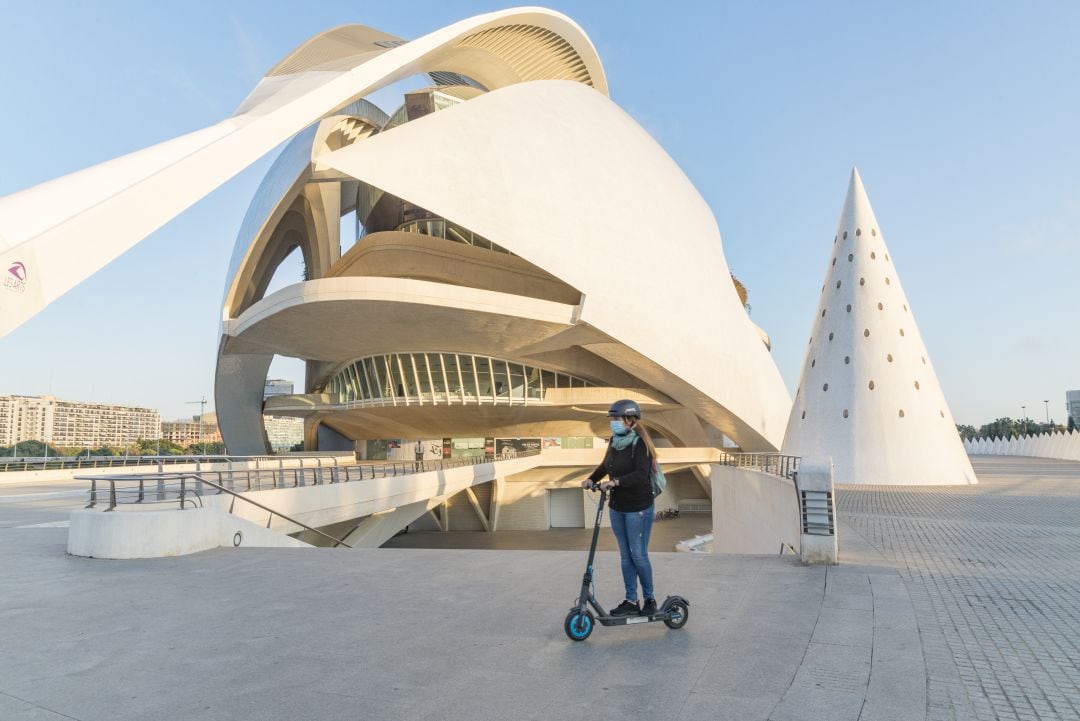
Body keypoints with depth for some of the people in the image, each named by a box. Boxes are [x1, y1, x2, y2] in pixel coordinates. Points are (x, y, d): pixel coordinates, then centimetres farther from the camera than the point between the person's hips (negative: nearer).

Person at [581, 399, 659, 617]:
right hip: (617, 507, 7)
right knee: (625, 555, 12)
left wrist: (615, 482, -35)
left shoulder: (640, 444, -16)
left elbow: (641, 475, -27)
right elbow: (605, 466, 20)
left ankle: (650, 598, 21)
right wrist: (592, 479, 5)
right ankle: (631, 601, 21)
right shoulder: (615, 442, 6)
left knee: (638, 554, 1)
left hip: (638, 508, -7)